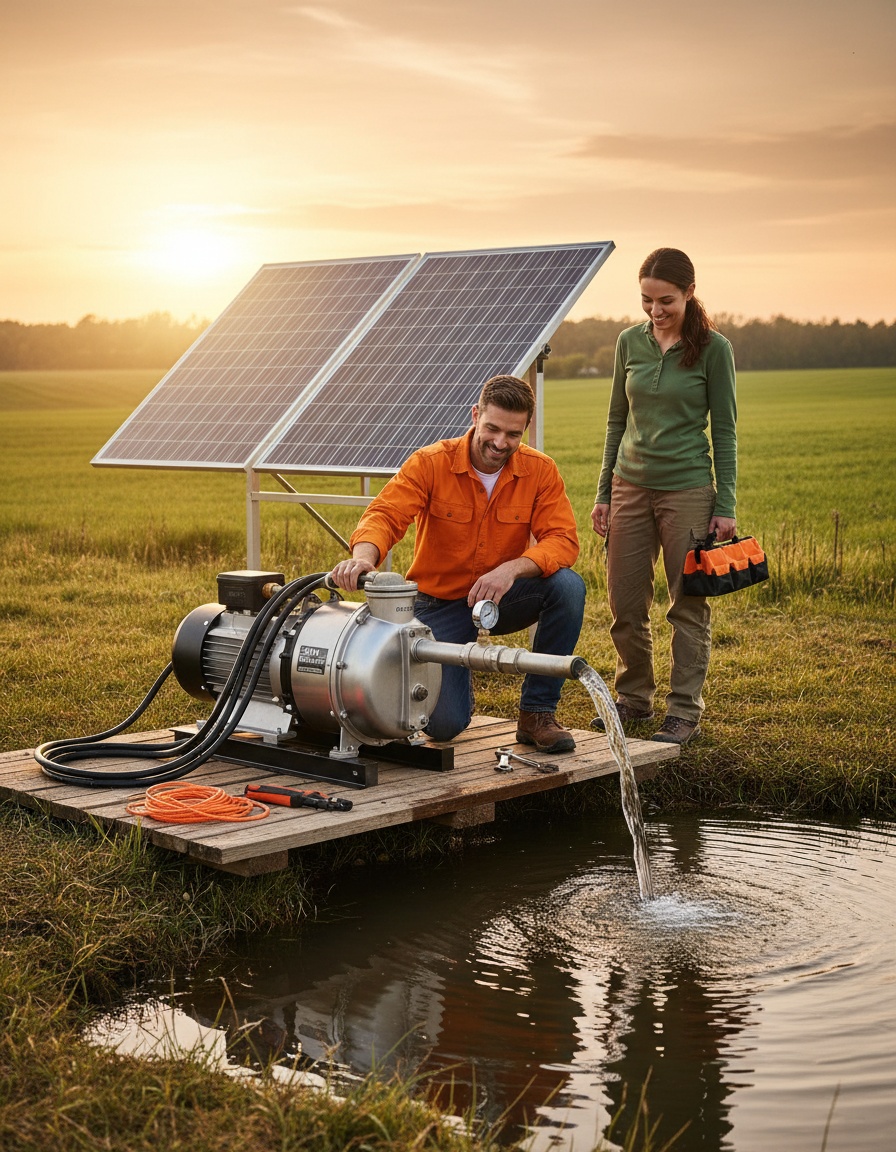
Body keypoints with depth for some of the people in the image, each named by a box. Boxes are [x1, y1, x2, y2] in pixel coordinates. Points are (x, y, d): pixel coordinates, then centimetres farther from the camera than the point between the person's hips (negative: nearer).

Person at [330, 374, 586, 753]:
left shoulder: (540, 470, -9)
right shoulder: (430, 464, -14)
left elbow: (562, 540, -17)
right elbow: (385, 514, -26)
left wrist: (513, 568, -37)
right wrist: (364, 556, -49)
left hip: (502, 596, 2)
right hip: (439, 604, -2)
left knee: (568, 586, -30)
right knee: (443, 725, -16)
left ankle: (537, 713, -14)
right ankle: (456, 677, 25)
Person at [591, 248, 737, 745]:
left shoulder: (712, 348, -6)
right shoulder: (630, 341, 5)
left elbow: (724, 430, -3)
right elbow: (617, 421, 12)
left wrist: (725, 506, -7)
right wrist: (603, 493, 9)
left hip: (688, 489, -4)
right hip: (631, 486, 4)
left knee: (688, 606, 3)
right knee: (625, 605, 8)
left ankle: (684, 712, 13)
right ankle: (634, 698, 25)